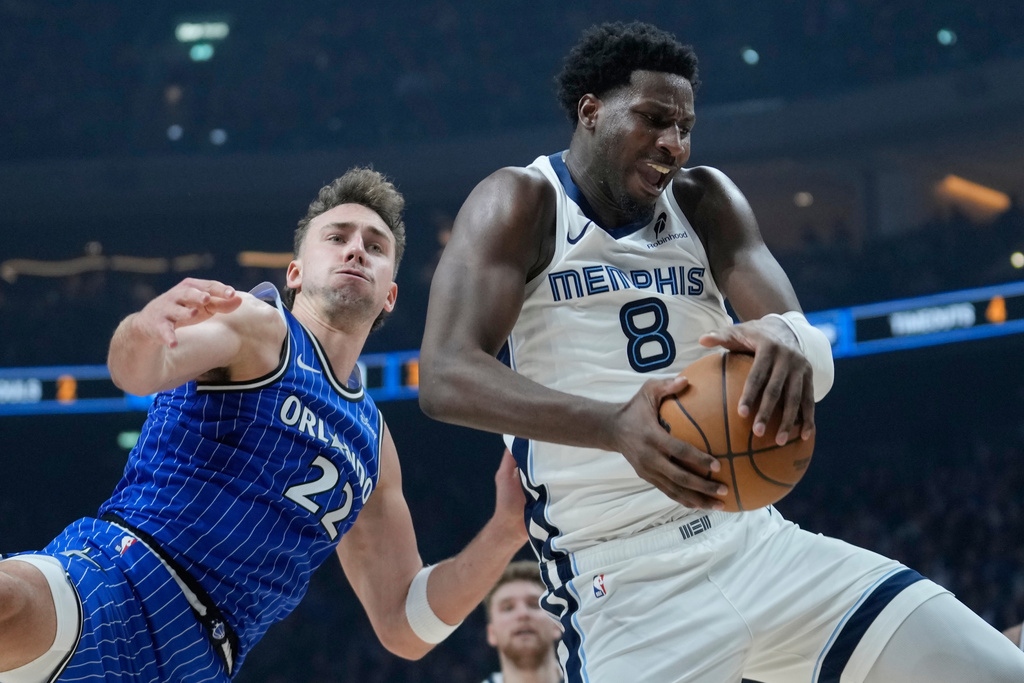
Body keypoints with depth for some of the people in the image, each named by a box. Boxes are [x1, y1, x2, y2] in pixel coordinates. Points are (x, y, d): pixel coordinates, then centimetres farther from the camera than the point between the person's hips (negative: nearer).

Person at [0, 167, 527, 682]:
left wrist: (507, 528, 9)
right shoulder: (258, 323, 6)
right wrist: (142, 333, -41)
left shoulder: (371, 438, 23)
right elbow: (140, 371, -17)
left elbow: (406, 627, 22)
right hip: (108, 574, -7)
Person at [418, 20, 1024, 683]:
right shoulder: (521, 202, -3)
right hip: (624, 585, -5)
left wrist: (790, 341, -28)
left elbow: (814, 350, -1)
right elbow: (444, 377, -18)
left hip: (757, 544, 5)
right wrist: (615, 426, -34)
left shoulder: (706, 200, 12)